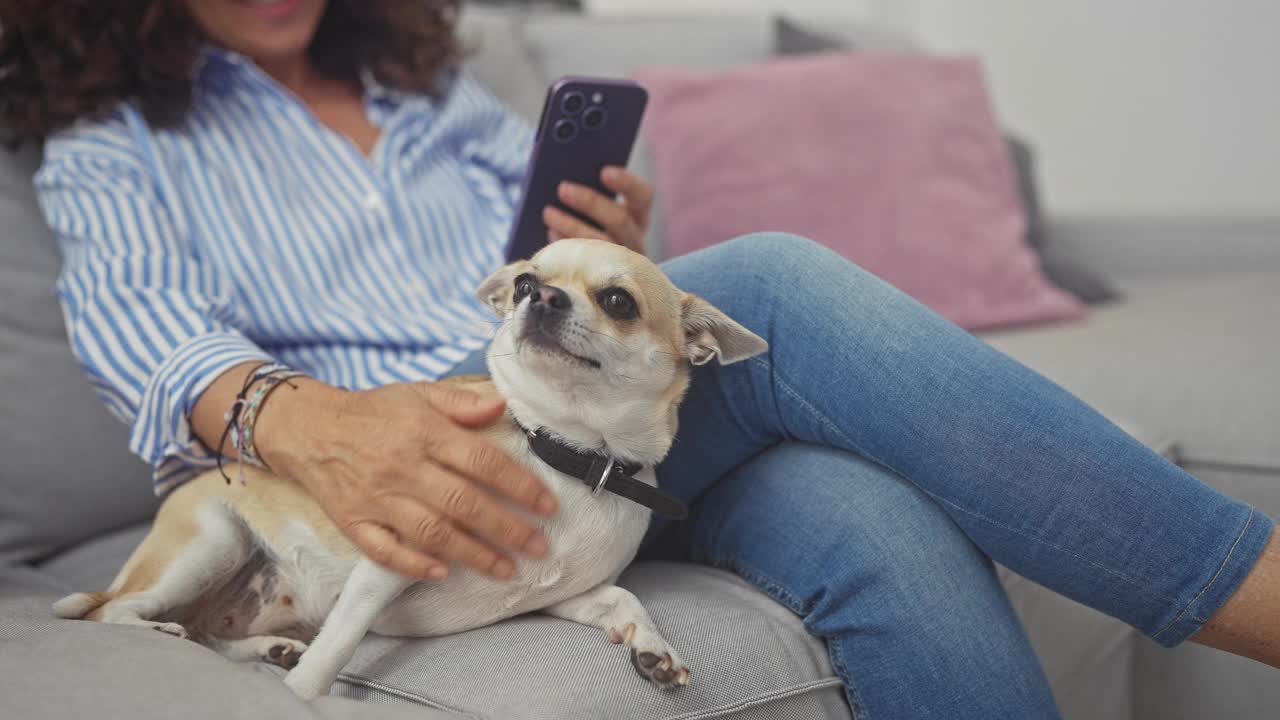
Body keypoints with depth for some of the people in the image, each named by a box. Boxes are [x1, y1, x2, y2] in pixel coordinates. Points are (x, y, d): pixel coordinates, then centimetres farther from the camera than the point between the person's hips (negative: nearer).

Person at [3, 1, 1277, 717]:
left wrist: (613, 258, -1)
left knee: (878, 524, -31)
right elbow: (135, 321, -6)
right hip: (378, 464, -4)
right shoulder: (115, 144, 16)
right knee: (773, 288, -30)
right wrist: (308, 422, -31)